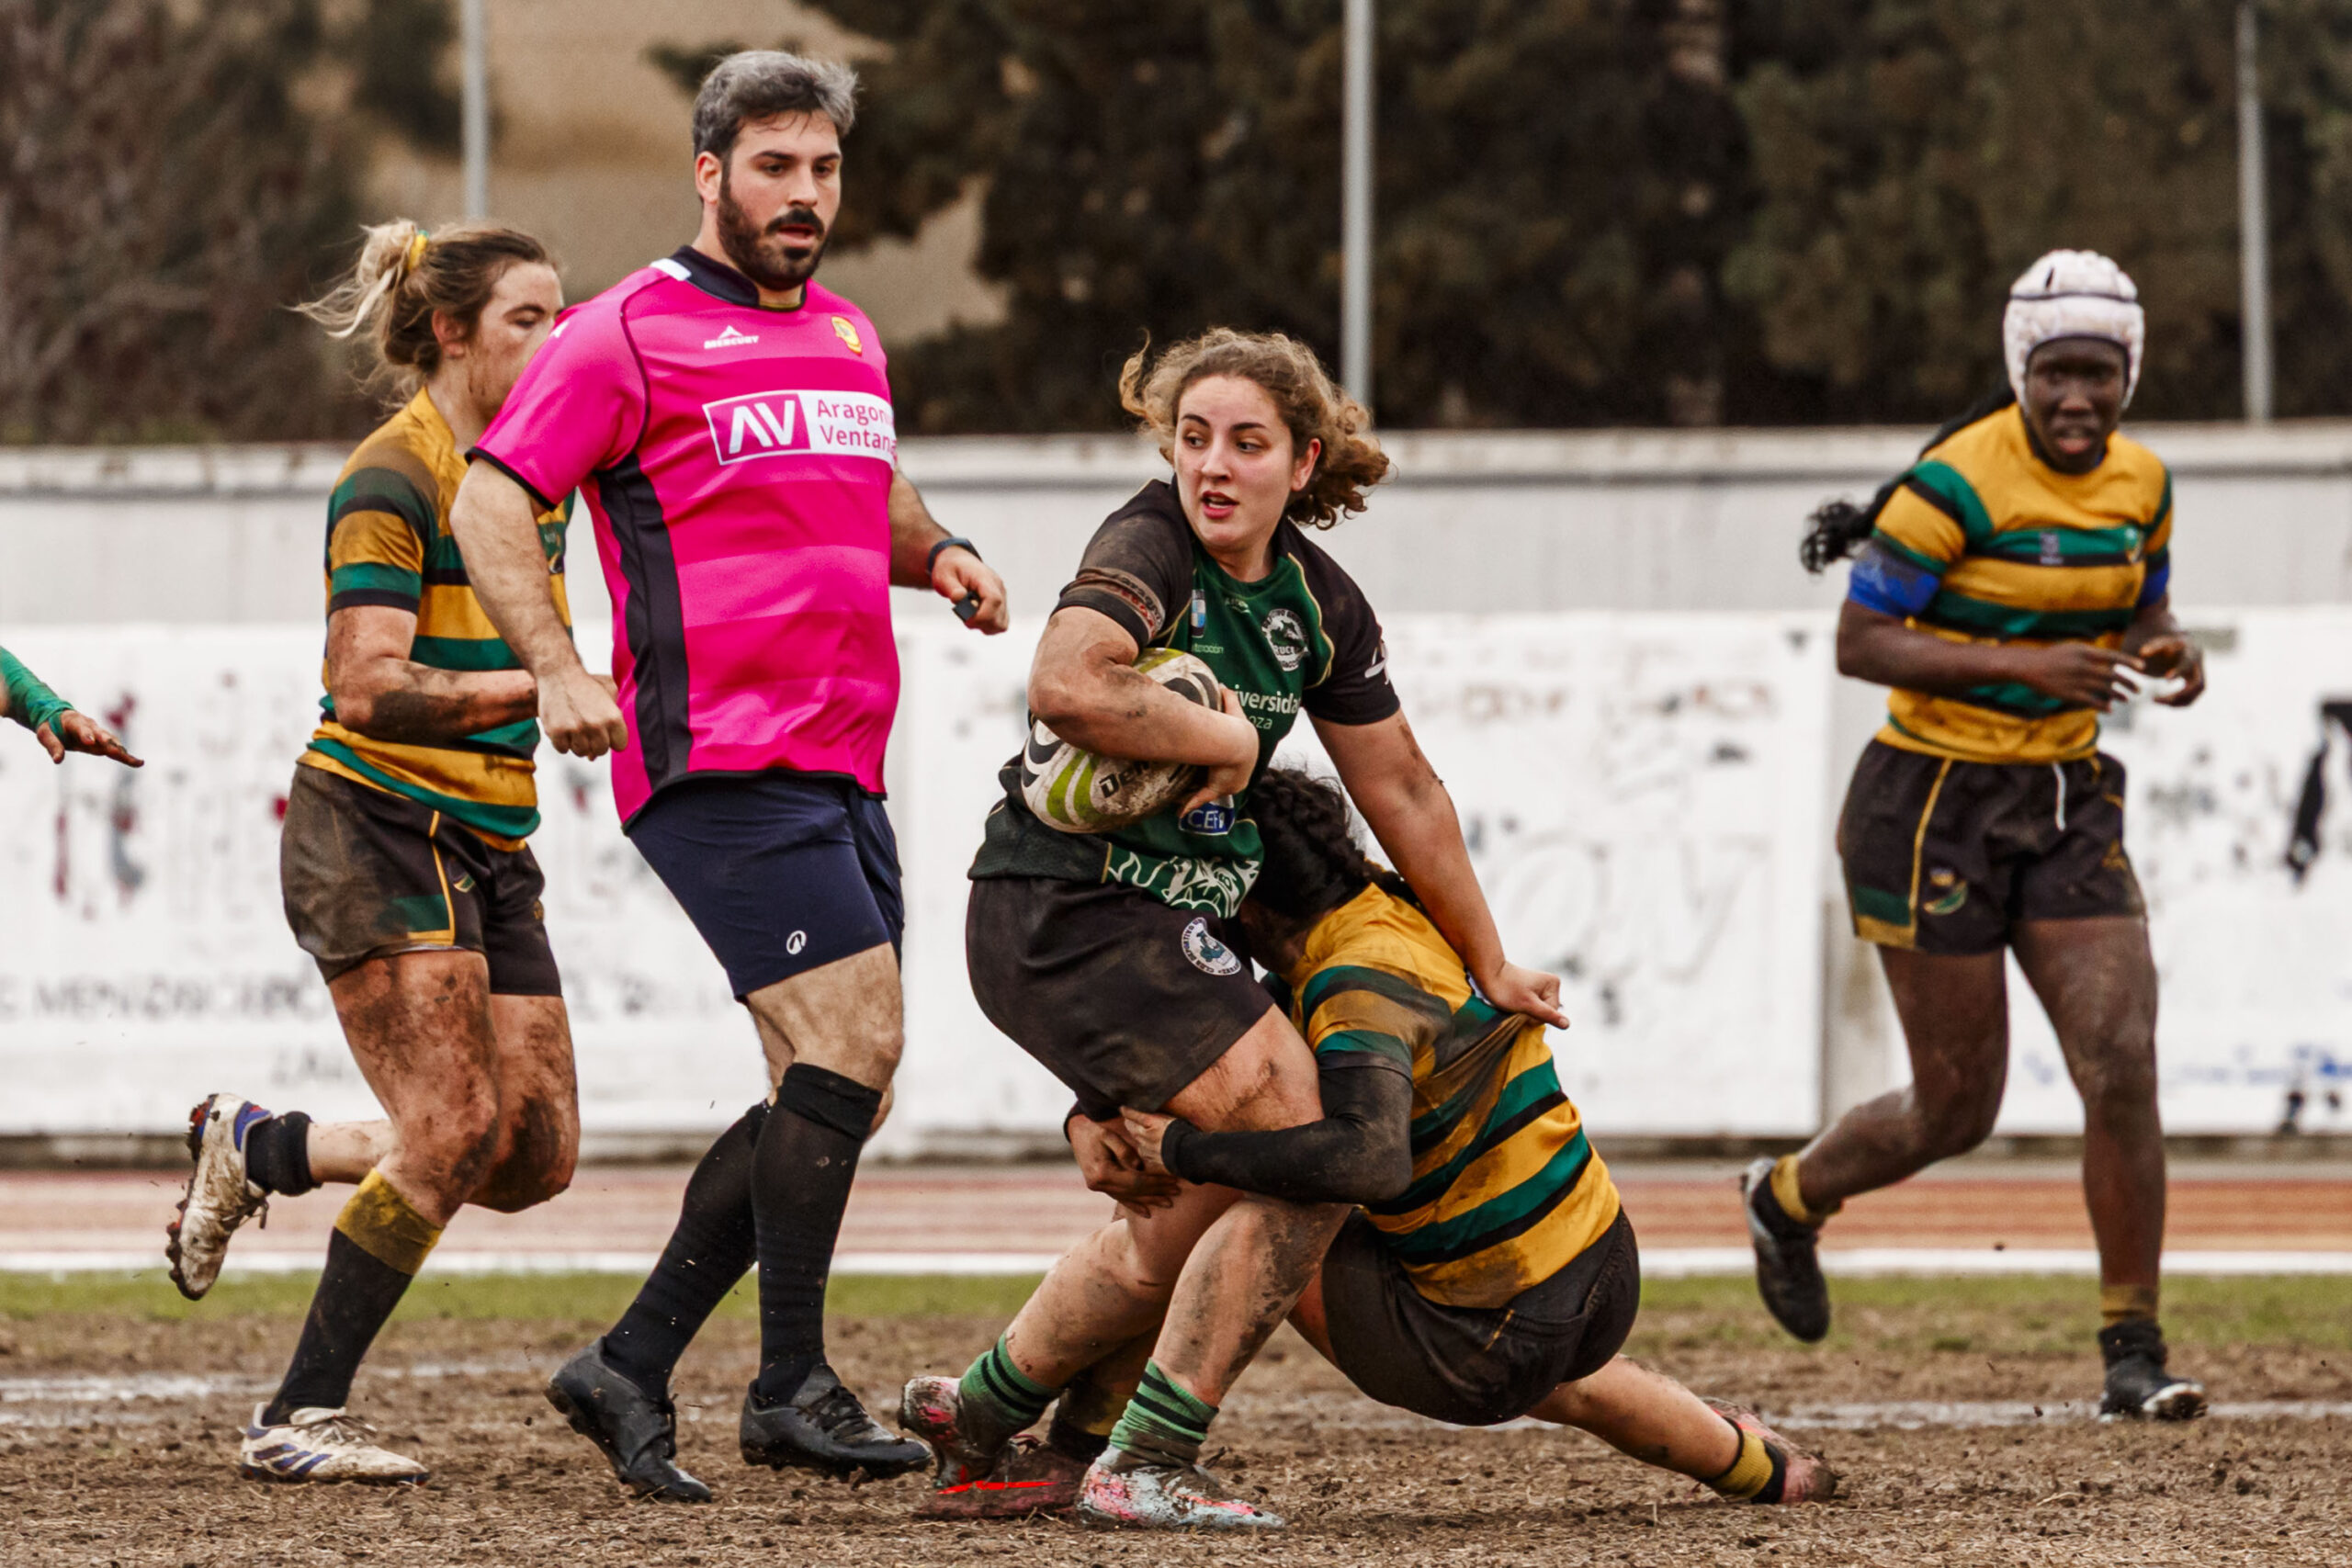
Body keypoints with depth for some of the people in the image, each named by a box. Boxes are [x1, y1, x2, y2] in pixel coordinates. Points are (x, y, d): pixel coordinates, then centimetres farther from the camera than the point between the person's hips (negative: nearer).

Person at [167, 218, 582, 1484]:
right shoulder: (390, 480, -14)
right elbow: (369, 686, -23)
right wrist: (532, 684, -29)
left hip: (487, 849, 8)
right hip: (377, 829, -8)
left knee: (537, 1153, 1)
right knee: (456, 1132, -16)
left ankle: (256, 1149, 22)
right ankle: (297, 1420, -6)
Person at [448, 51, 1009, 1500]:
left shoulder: (848, 335, 20)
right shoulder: (633, 332, -4)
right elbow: (490, 500, -6)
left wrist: (940, 554, 13)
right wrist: (559, 669, -19)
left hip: (841, 769, 9)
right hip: (721, 763, -9)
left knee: (836, 1093, 7)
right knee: (853, 1039, -18)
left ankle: (632, 1368, 14)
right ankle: (794, 1387, -11)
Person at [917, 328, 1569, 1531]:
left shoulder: (1316, 600, 7)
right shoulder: (1147, 547, -15)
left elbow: (1400, 787, 16)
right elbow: (1066, 685, -35)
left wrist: (1489, 966, 22)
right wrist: (1227, 739, -21)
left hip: (1169, 927, 9)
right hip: (1070, 905, -9)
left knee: (1182, 1229, 19)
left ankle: (978, 1412, 38)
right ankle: (1147, 1467, -9)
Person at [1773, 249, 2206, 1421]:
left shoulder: (2140, 485, 3)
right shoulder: (1958, 484, -17)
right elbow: (1860, 642, -17)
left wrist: (2165, 652, -5)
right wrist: (2024, 665, -26)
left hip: (2069, 801, 5)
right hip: (1937, 806, -5)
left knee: (2122, 1069, -10)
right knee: (1955, 1113, 2)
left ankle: (2132, 1354, -1)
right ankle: (1788, 1198, 34)